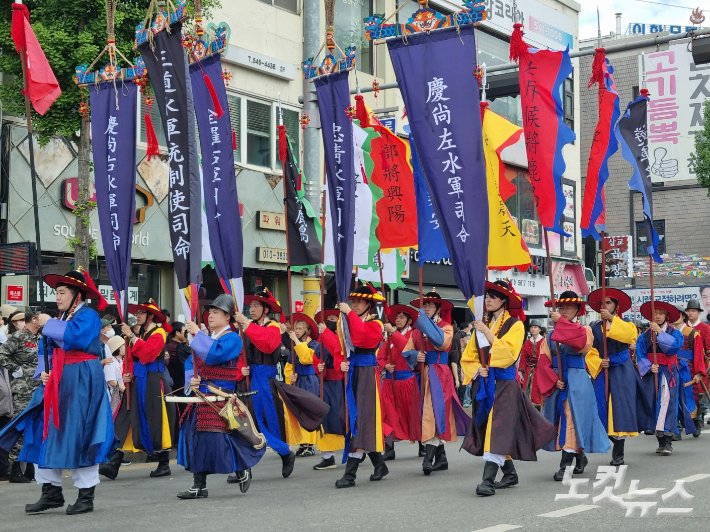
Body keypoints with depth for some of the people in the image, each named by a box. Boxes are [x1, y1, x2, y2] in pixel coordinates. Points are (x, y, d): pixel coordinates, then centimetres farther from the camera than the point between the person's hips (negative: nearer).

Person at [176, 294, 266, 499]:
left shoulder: (232, 338, -6)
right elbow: (190, 362, 20)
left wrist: (197, 334, -18)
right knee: (194, 437, 4)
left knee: (220, 436, -11)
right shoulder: (206, 338, 16)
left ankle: (243, 468, 15)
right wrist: (192, 379, 0)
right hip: (201, 397, 7)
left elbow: (214, 354, -24)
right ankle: (199, 486, 11)